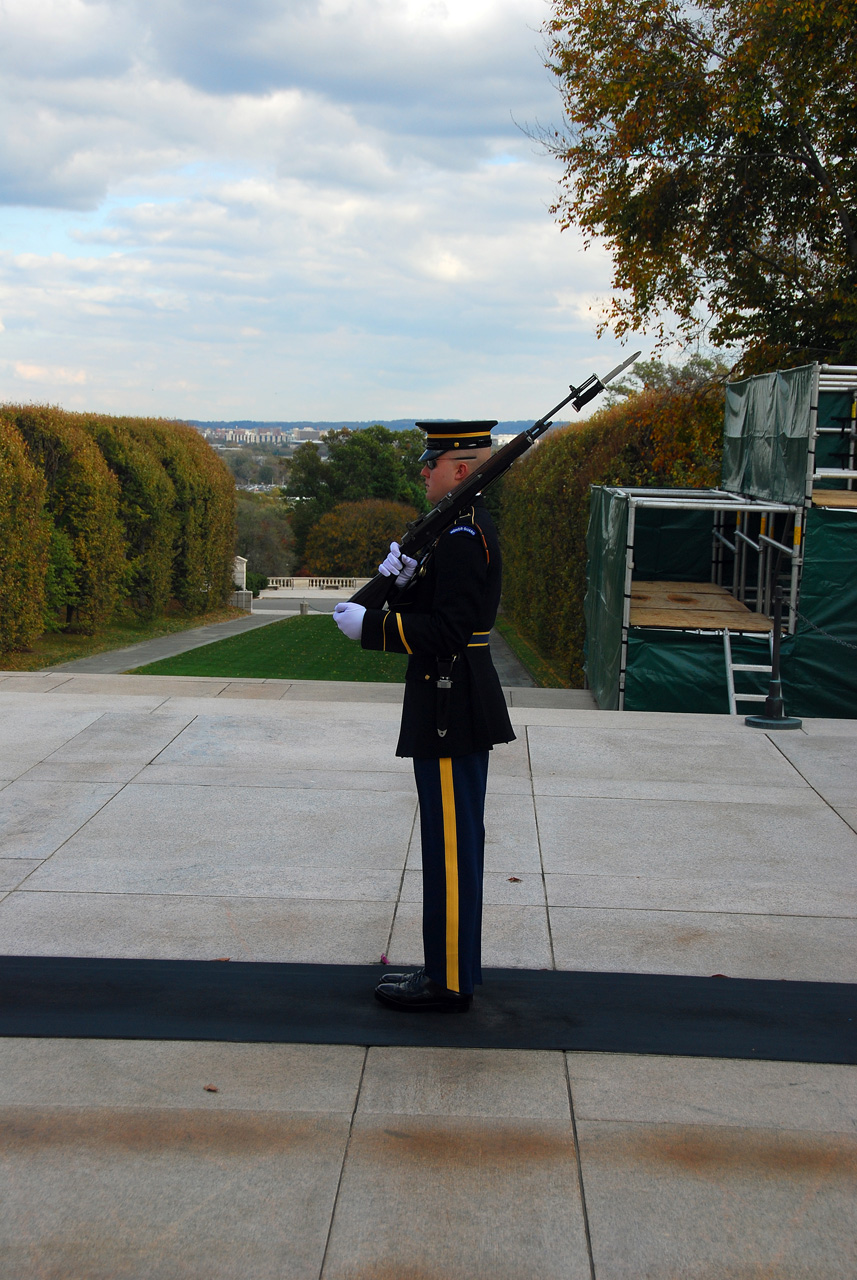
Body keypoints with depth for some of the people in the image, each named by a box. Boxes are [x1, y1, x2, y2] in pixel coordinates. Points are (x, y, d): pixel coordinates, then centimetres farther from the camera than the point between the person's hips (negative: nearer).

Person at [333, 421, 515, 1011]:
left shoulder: (461, 536, -18)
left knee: (450, 844, -2)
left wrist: (368, 625, -18)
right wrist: (404, 579, -3)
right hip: (462, 702, 11)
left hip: (450, 710, -11)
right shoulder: (468, 524, 14)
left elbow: (447, 632, -24)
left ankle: (448, 981, 8)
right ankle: (450, 967, 26)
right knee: (457, 840, 16)